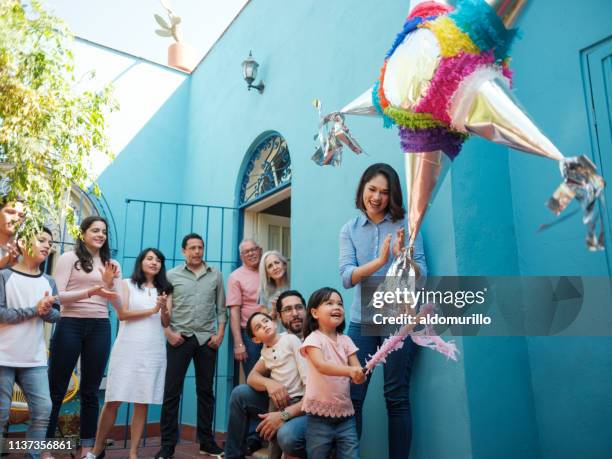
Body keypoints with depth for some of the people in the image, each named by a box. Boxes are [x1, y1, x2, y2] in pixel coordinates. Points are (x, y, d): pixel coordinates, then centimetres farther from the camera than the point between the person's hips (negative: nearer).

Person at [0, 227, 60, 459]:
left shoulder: (49, 282, 9)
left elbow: (56, 315, 6)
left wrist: (47, 310, -16)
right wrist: (35, 310, -16)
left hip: (35, 360, 4)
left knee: (43, 410, 1)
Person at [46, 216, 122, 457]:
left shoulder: (112, 265, 14)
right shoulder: (69, 258, 3)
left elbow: (119, 305, 10)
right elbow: (57, 295, -8)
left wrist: (109, 284, -7)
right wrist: (90, 292, -20)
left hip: (100, 329, 4)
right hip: (70, 326, -3)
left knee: (90, 391, 9)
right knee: (56, 389, 2)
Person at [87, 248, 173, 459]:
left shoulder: (164, 289, 12)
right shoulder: (127, 284, 7)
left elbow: (166, 322, 6)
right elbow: (122, 314, -5)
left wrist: (163, 309, -14)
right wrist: (152, 310, -8)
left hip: (153, 352, 2)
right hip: (127, 349, -2)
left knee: (142, 403, 1)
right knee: (113, 401, -1)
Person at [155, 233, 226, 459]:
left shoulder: (215, 275, 8)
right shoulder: (171, 275, 4)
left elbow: (221, 308, 8)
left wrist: (220, 334, -1)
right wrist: (168, 332, -10)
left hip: (207, 339, 2)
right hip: (180, 338, -2)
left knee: (206, 390, 9)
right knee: (172, 391, 0)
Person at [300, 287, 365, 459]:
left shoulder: (345, 340, 8)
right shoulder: (313, 339, -8)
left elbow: (357, 369, 0)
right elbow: (321, 365, -25)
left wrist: (360, 375, -24)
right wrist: (350, 370, -39)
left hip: (345, 414, 4)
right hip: (320, 415, -4)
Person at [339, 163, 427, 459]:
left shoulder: (405, 225, 1)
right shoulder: (349, 230, 6)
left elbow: (421, 276, -5)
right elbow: (346, 277, -7)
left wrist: (402, 255, -25)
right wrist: (380, 261, -23)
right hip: (362, 321, 2)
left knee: (396, 398, 4)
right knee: (351, 396, 3)